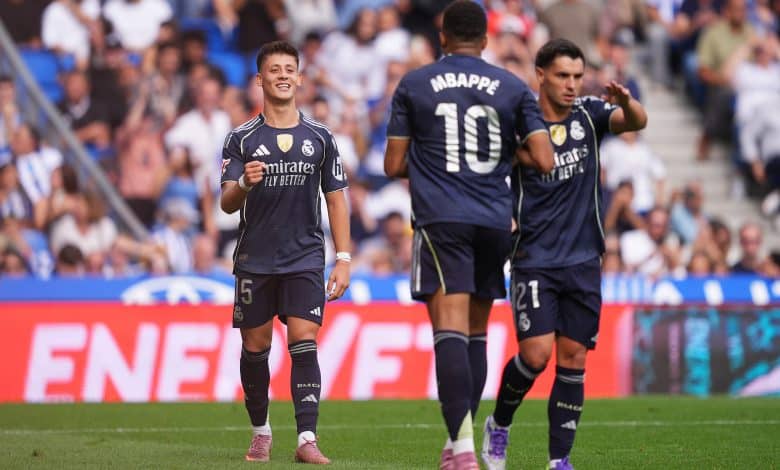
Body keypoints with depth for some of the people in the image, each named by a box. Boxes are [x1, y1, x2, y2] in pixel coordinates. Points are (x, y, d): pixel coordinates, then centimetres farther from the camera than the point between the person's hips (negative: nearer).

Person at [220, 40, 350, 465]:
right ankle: (260, 432, 22)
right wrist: (244, 183, -27)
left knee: (304, 342, -12)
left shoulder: (319, 138, 5)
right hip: (255, 259, 0)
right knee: (255, 347, 5)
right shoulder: (241, 139, 1)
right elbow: (227, 204, -4)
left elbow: (336, 199, 9)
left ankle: (306, 439, -17)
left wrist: (343, 259, 2)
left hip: (305, 258, 0)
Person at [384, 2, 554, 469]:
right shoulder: (513, 88, 8)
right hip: (495, 220, 3)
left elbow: (394, 165, 6)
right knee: (476, 333, 16)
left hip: (440, 220, -3)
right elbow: (544, 162, 0)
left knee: (450, 330, -13)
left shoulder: (414, 85, 5)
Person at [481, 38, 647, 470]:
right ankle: (498, 424, 13)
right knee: (536, 353, -14)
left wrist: (626, 102, -37)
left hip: (583, 261, 3)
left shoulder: (589, 114, 2)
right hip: (534, 260, -3)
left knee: (573, 358, 1)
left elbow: (636, 122, -15)